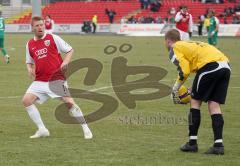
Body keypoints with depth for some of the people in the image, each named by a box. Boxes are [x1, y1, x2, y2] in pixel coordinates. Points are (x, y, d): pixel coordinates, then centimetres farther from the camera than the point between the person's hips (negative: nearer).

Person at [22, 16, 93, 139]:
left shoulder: (53, 38, -1)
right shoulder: (30, 44, 10)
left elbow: (70, 50, 4)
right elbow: (29, 62, 22)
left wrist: (65, 62, -13)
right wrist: (30, 69, 0)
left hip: (57, 79, -4)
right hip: (40, 81, 4)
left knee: (69, 102, -14)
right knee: (26, 100, -12)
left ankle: (85, 129, 1)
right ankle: (42, 130, -2)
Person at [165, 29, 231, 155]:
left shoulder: (174, 49, 11)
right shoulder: (191, 44, 34)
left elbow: (184, 71, -4)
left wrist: (175, 89, 8)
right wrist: (194, 91, 31)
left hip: (210, 66, -7)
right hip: (225, 65, 7)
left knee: (195, 101, 9)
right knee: (214, 104, 10)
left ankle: (192, 142, 11)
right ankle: (218, 144, 2)